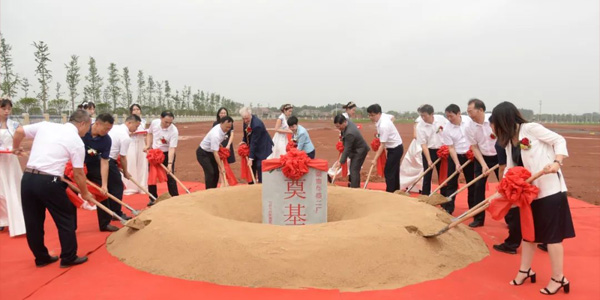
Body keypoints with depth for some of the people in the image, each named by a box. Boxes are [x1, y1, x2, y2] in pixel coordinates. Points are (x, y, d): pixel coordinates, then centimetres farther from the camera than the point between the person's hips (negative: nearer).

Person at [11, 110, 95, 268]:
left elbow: (19, 131, 15)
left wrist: (15, 148, 35)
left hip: (27, 178, 6)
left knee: (33, 221, 16)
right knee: (66, 219, 10)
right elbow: (78, 173, -1)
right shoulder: (77, 141, -4)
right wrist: (85, 193, 13)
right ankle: (69, 258, 17)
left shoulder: (46, 125, 9)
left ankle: (41, 257, 30)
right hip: (48, 182, -6)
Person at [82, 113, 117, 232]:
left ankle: (105, 223, 12)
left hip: (93, 165, 2)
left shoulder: (107, 140, -20)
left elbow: (104, 162, -17)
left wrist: (104, 185, -21)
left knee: (102, 192, 0)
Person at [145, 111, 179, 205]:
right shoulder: (154, 123, -13)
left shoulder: (174, 131, -27)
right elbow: (150, 133, 9)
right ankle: (153, 199, 22)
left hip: (167, 154, -4)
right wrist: (148, 145, -5)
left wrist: (170, 163, -37)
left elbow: (172, 148, -30)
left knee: (170, 177, -6)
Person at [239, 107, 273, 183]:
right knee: (251, 167, 11)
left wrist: (251, 157, -26)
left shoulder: (257, 124, -32)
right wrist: (244, 140, -5)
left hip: (263, 148, -8)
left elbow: (254, 142, -29)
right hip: (254, 146, 8)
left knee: (260, 167, -12)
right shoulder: (246, 121, -7)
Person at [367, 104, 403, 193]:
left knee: (388, 172, -7)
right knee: (394, 171, 16)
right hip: (395, 148, 10)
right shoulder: (383, 117, -3)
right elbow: (392, 117, 22)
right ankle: (396, 190, 25)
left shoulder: (383, 126, -30)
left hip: (395, 149, -10)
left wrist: (375, 159, -25)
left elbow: (382, 145, -27)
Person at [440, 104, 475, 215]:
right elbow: (451, 148, -12)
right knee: (451, 183, 0)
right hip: (455, 156, -1)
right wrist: (457, 163, -18)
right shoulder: (447, 130, -13)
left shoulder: (469, 120, -9)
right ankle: (448, 208, 6)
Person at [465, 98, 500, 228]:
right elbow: (474, 147, -5)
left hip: (499, 156, -2)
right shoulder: (469, 127, -10)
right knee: (478, 187, 0)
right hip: (482, 158, 2)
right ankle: (478, 218, 11)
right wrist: (483, 164, -13)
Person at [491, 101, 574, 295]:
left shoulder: (531, 129, -13)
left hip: (550, 189, -8)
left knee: (552, 234, -1)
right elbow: (511, 168, 7)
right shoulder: (508, 141, 8)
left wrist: (557, 163, -24)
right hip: (530, 191, 8)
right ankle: (525, 270, 29)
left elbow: (559, 140, -10)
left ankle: (558, 278, 12)